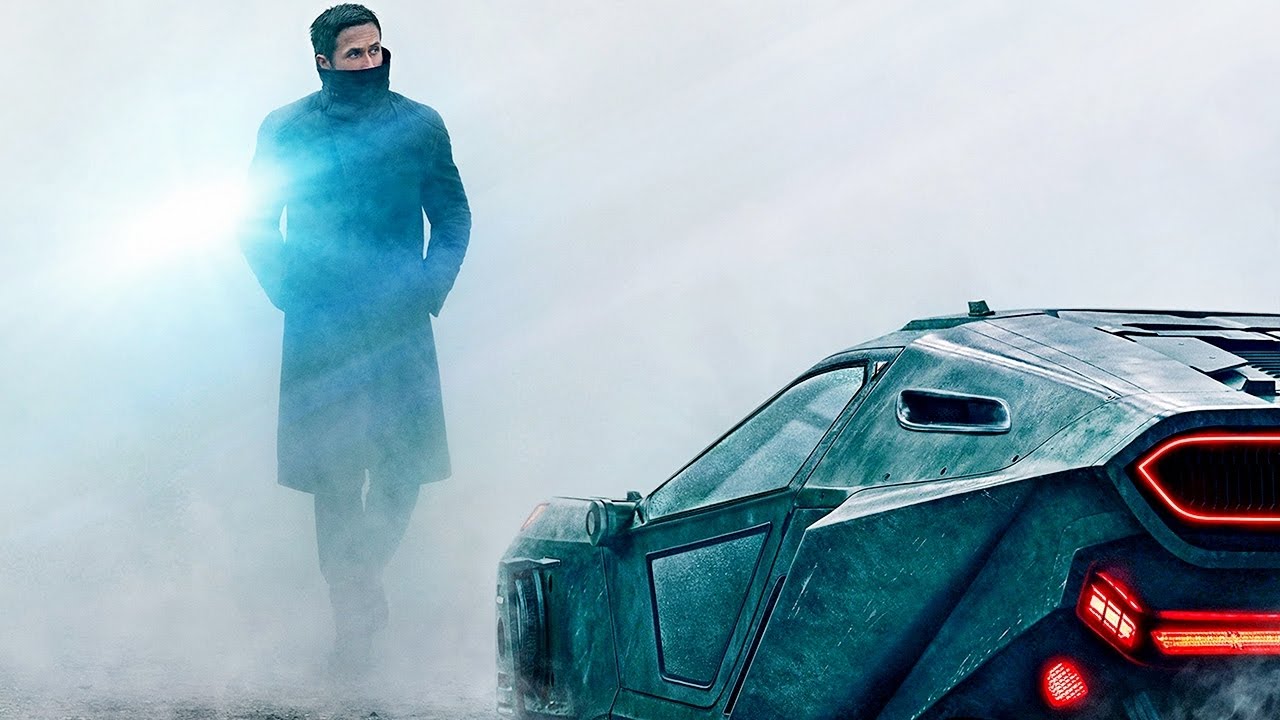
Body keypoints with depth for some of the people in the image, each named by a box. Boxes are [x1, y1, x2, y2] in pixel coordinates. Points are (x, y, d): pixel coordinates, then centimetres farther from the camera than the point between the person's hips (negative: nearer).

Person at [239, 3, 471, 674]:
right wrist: (290, 290, -3)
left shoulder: (419, 125, 5)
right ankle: (352, 607, 10)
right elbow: (256, 223, 10)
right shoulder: (285, 130, 3)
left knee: (404, 465, -2)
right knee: (333, 473, -1)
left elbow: (453, 215, 12)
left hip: (400, 326, 1)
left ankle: (359, 582, 23)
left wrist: (428, 289, -1)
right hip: (320, 331, -1)